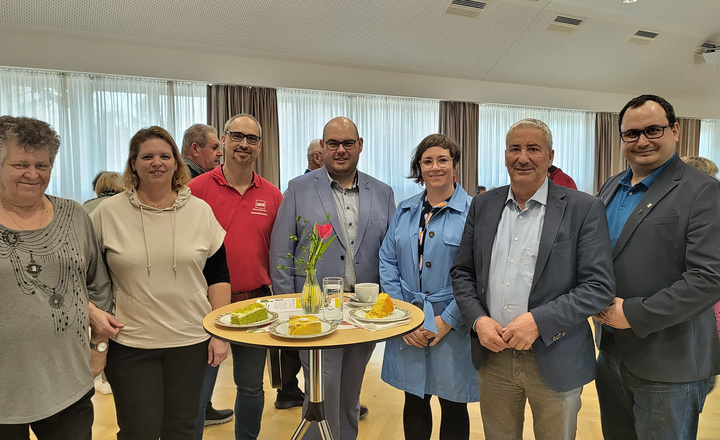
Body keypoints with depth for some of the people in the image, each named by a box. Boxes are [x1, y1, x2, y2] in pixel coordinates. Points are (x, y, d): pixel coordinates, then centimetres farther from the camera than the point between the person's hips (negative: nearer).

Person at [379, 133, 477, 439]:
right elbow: (387, 262, 5)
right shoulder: (404, 211, 8)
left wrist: (447, 320, -13)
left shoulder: (473, 211, -6)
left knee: (453, 405, 11)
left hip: (451, 326, -3)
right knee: (413, 401, 16)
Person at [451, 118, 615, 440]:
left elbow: (599, 287, -12)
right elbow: (462, 272, 6)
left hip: (554, 361, -3)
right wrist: (477, 320, -9)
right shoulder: (483, 205, 4)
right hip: (492, 355, 3)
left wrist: (538, 321, -20)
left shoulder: (584, 209, -8)